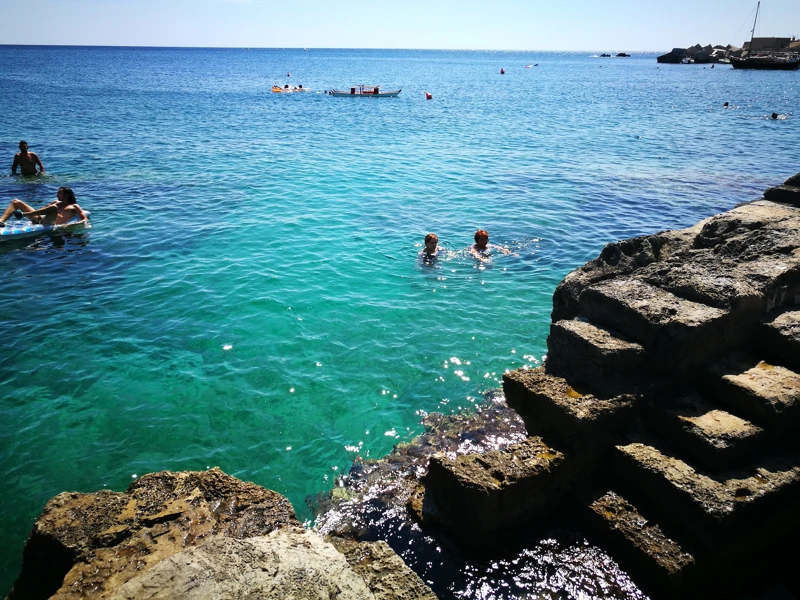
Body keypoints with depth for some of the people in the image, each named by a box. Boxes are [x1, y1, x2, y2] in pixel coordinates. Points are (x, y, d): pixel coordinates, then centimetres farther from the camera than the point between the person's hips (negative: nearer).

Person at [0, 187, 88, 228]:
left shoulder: (74, 207, 14)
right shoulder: (56, 202, 33)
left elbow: (85, 219, 3)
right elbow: (42, 209, 34)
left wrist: (76, 224, -17)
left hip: (50, 224, -7)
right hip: (39, 220, 7)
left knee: (54, 207, -37)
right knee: (16, 202, 3)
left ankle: (23, 214, -35)